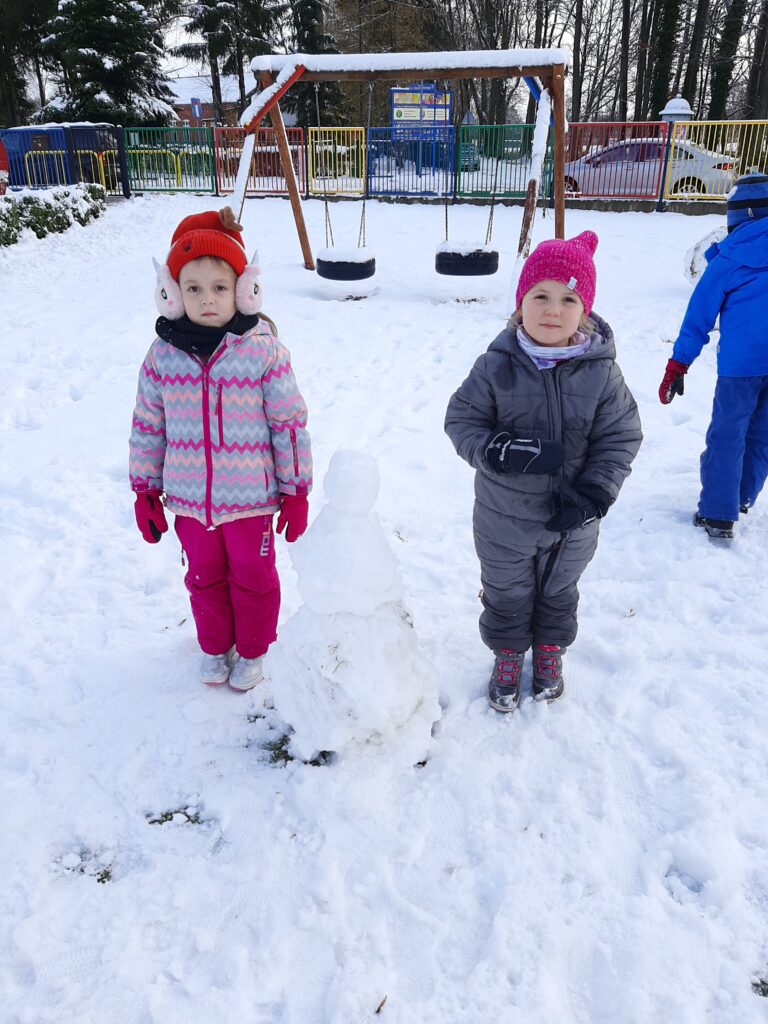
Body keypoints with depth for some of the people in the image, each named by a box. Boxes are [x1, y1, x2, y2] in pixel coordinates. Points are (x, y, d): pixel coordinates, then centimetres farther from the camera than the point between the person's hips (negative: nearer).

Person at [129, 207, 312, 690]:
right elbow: (147, 426, 4)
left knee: (253, 577, 17)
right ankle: (215, 647, 46)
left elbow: (290, 423, -8)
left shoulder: (264, 349, -14)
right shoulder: (163, 353, -5)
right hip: (189, 498, 3)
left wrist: (296, 491, -5)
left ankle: (252, 650, 41)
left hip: (250, 497, -3)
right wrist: (145, 491, 6)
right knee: (204, 578, 21)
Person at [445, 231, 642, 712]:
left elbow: (622, 437, -7)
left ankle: (550, 650, 52)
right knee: (506, 595, 19)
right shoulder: (497, 365, -15)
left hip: (571, 520, 1)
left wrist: (593, 494, -17)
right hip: (505, 515, -1)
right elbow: (461, 419, -8)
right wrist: (496, 451, -27)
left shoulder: (601, 371, -13)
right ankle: (508, 654, 46)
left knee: (558, 593, 25)